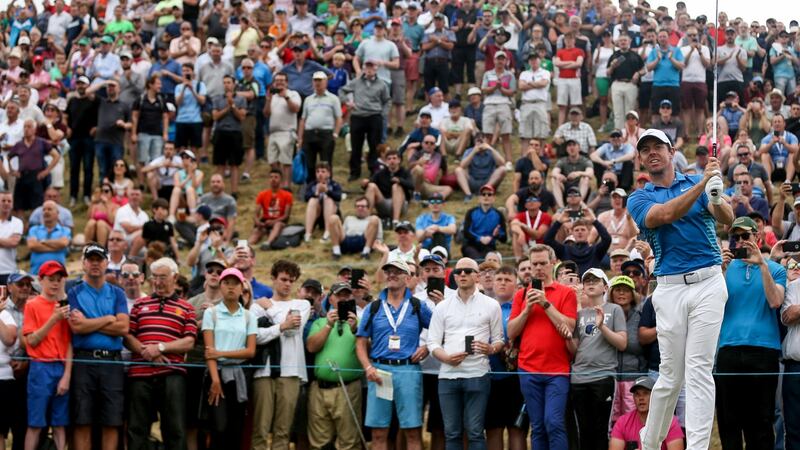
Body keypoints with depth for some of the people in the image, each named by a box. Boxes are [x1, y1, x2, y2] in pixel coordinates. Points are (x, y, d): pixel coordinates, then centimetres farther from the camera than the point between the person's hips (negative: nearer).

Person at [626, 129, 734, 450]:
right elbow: (664, 214, -13)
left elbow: (727, 219, -6)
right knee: (671, 374, 2)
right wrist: (702, 184, -23)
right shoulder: (638, 198, 9)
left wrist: (717, 200, -29)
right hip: (670, 288, 1)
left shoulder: (698, 182, 10)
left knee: (699, 370, -7)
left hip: (708, 282, 0)